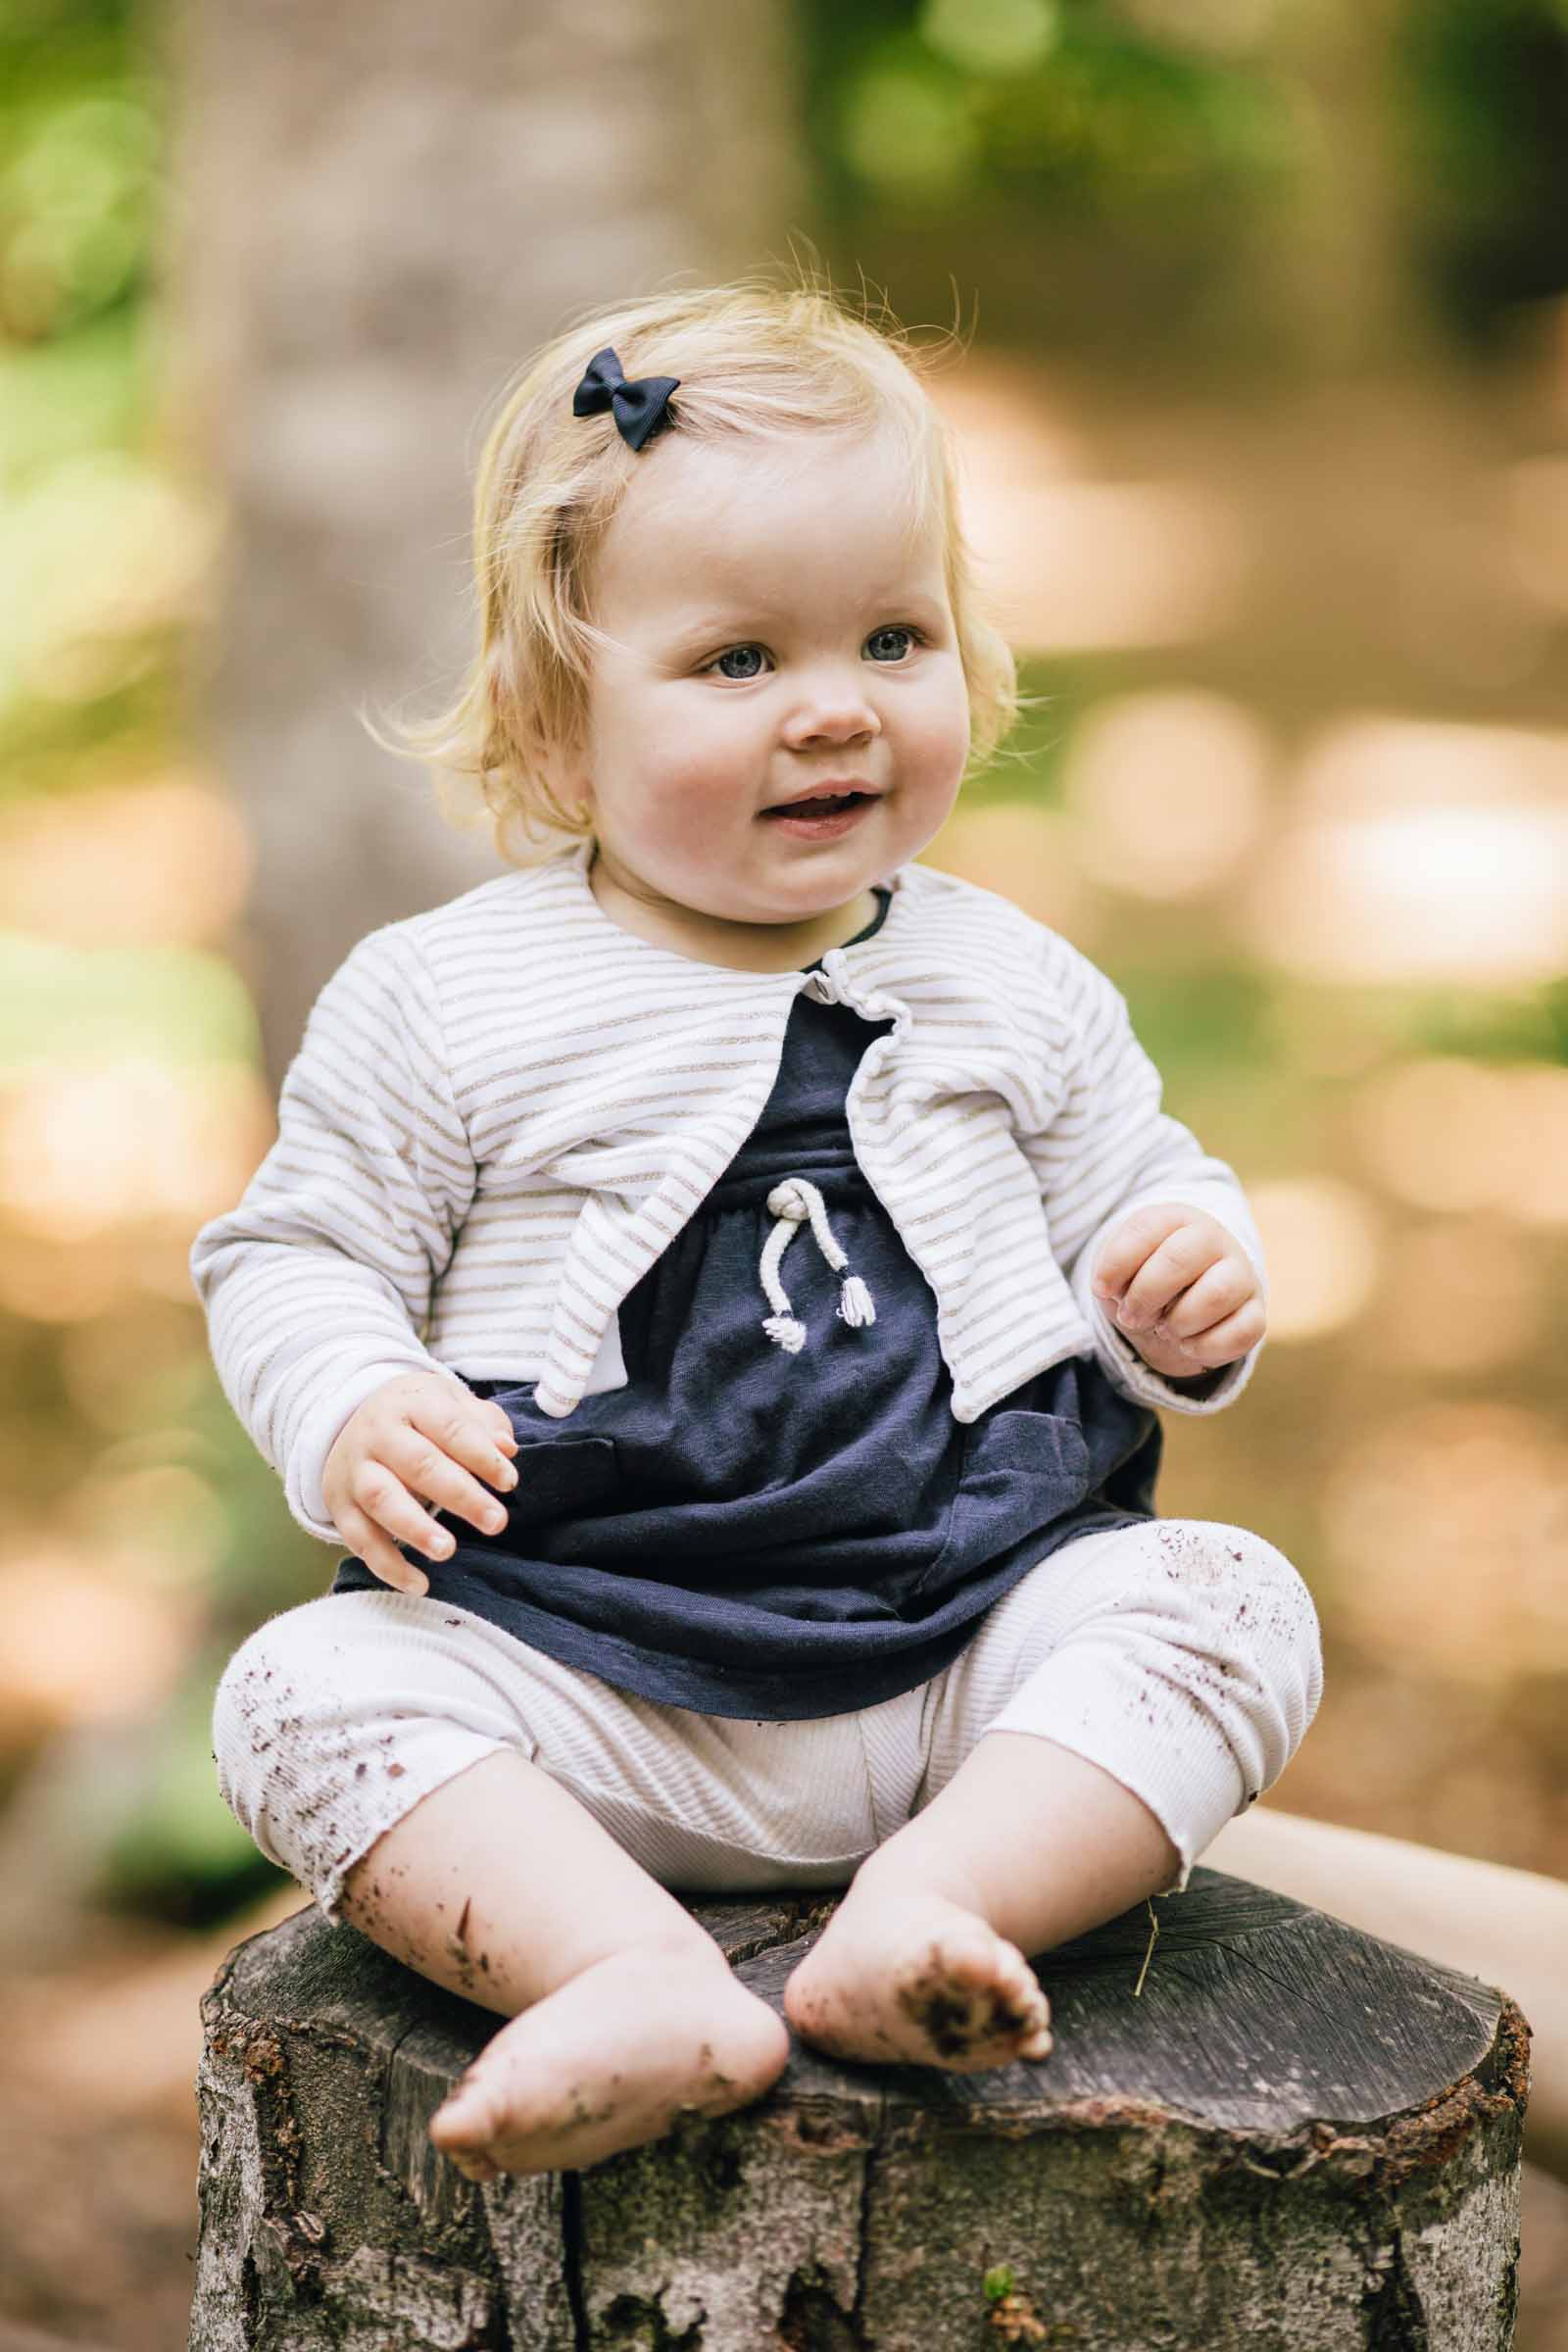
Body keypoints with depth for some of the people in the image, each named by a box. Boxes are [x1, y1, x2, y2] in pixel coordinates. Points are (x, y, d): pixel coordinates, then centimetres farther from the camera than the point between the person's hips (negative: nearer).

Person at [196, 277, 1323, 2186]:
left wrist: (1195, 1287, -5)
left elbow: (1132, 1193, 19)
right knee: (307, 1688, -25)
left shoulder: (1012, 986, 10)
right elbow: (291, 1255, 5)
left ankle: (925, 1906, -36)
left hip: (976, 1624, 2)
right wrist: (352, 1415, -16)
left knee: (1232, 1603, -22)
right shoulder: (439, 1004, 2)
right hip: (581, 1655, -1)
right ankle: (649, 1983, -42)